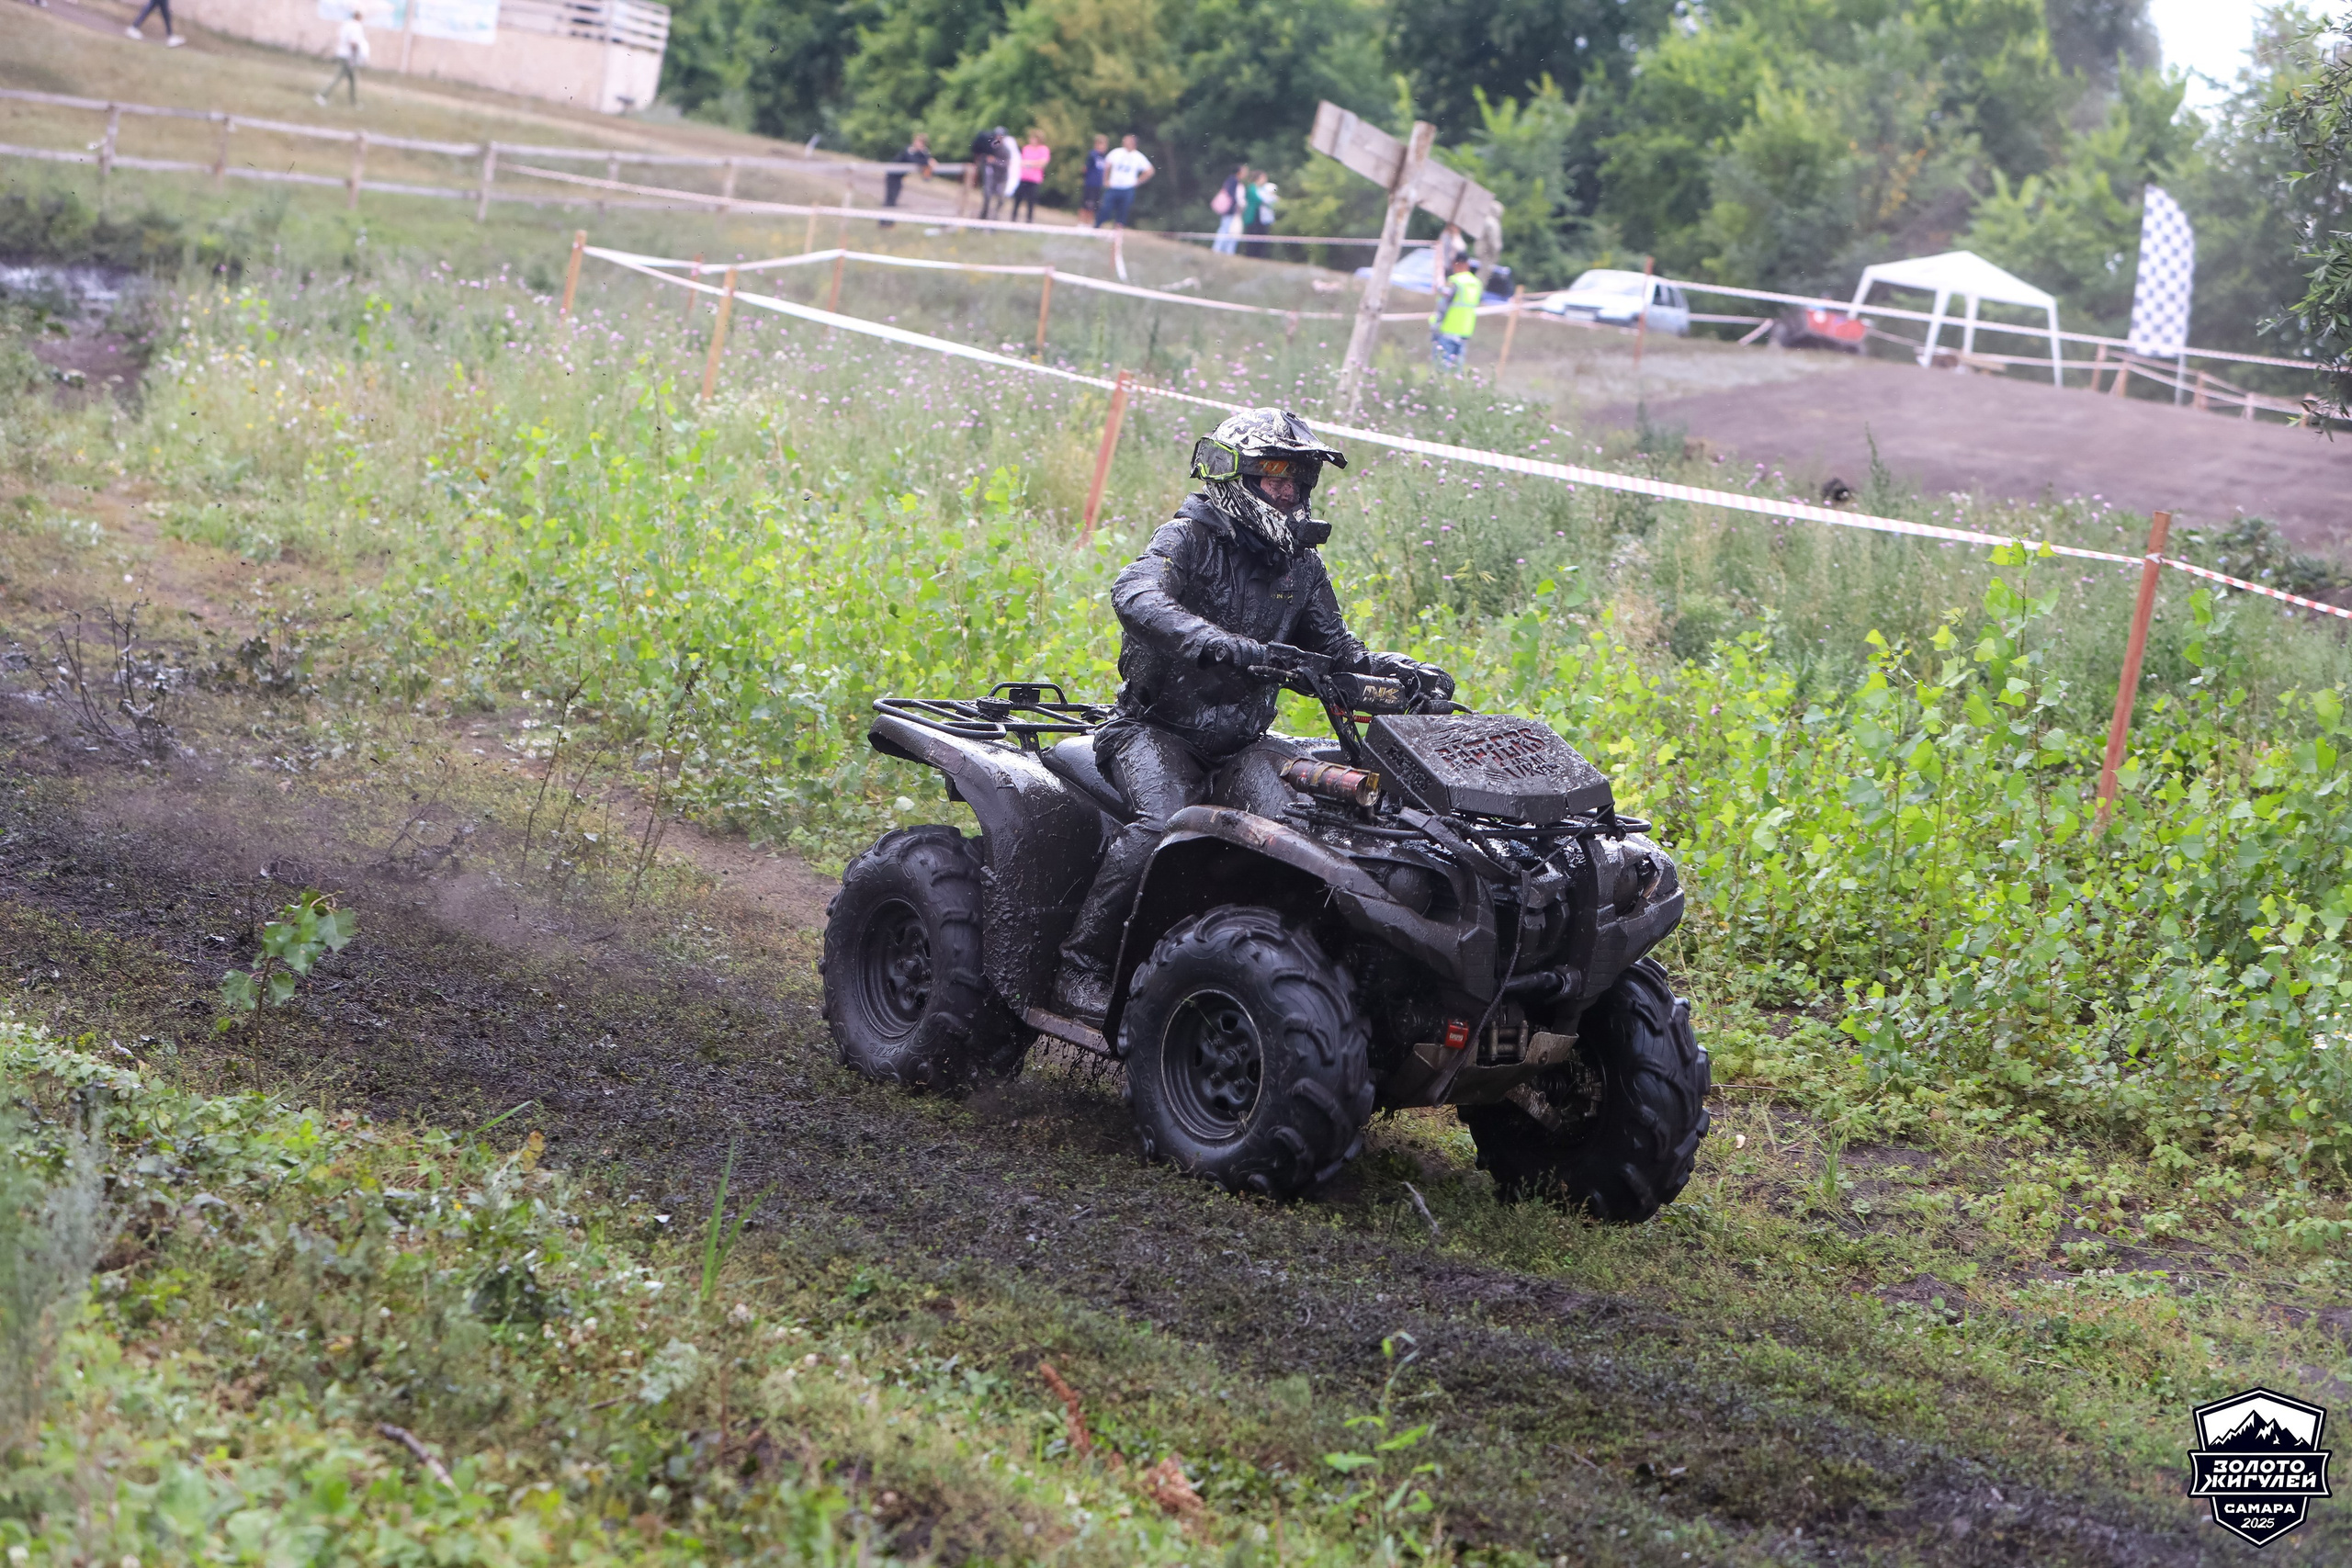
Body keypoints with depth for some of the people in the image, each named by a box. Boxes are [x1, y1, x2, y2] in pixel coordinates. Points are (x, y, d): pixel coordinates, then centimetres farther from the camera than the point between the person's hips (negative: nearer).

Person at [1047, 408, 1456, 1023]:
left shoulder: (1301, 567, 14)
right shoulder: (1189, 539, -8)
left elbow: (1334, 649, 18)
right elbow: (1135, 596, -29)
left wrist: (1396, 670, -4)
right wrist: (1218, 643, -47)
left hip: (1238, 742, 5)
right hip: (1156, 730, -5)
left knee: (1289, 821, -25)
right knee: (1162, 823, -33)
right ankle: (1081, 968, -24)